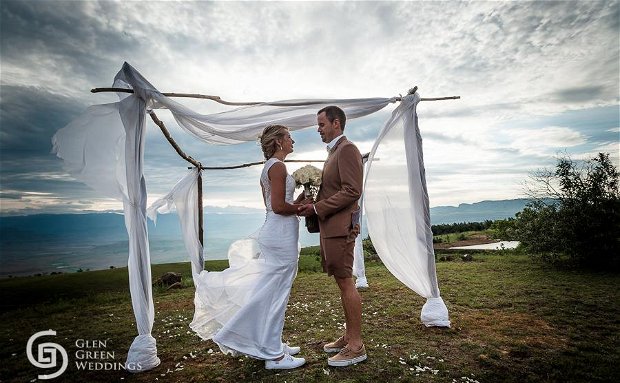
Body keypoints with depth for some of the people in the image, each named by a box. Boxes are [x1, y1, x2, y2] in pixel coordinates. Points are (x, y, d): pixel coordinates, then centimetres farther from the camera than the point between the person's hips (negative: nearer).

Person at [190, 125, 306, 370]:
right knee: (276, 294, -1)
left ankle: (271, 345, 30)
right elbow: (279, 206, -21)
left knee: (271, 292, 16)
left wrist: (298, 202, 11)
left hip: (273, 232, 10)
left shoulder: (268, 167, 16)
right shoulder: (278, 166, -14)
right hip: (281, 234, -10)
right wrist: (301, 209, -6)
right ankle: (274, 355, 12)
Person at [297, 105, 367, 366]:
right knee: (342, 283, 14)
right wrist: (312, 203, 7)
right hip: (330, 226, 10)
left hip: (340, 226, -10)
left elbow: (352, 191, -19)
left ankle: (356, 346, 8)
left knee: (345, 283, -3)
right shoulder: (334, 152, 20)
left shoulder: (347, 149, -10)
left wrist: (317, 208, -16)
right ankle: (349, 336, 26)